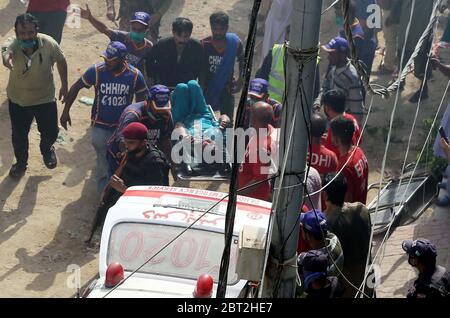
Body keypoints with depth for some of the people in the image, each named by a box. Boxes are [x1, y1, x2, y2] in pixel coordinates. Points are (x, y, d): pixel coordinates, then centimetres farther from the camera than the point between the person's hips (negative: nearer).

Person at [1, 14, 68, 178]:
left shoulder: (48, 43, -26)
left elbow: (61, 61, -5)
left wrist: (64, 85, 2)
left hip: (45, 98, 1)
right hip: (18, 100, -1)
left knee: (50, 132, 15)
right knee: (19, 135, 14)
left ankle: (47, 149, 52)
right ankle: (21, 162, 45)